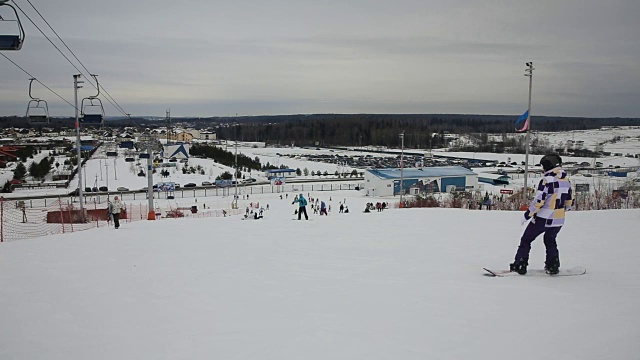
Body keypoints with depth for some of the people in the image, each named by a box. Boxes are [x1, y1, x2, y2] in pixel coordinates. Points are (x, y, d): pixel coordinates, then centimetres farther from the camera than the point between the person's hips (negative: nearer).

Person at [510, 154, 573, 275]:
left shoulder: (547, 180, -18)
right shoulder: (566, 179, 3)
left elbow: (538, 201, -21)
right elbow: (569, 200, 13)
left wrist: (527, 215, -11)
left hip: (543, 218, -6)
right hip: (559, 219, 6)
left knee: (526, 240, 8)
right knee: (550, 240, 28)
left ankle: (520, 265, 6)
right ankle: (553, 266, 23)